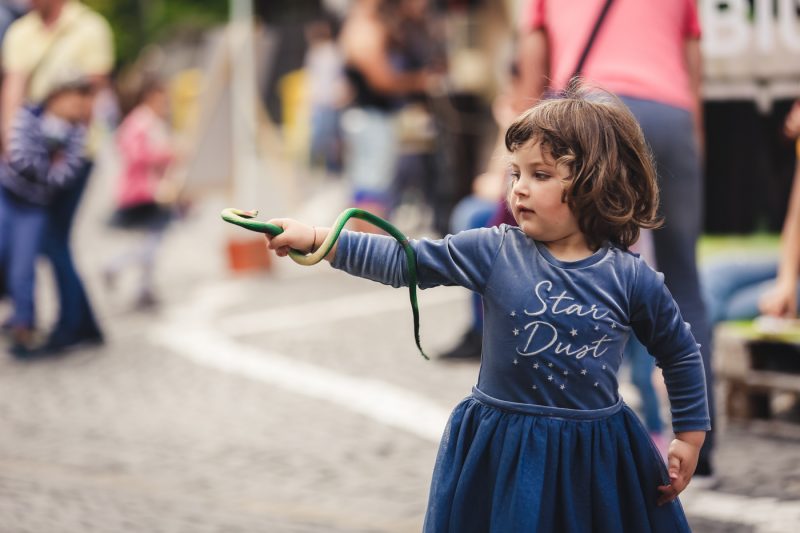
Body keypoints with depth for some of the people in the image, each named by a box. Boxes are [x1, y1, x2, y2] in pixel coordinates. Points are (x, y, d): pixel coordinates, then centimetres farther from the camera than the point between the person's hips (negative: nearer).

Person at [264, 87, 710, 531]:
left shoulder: (631, 278, -6)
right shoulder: (493, 252, -5)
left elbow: (682, 354, 7)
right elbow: (402, 261, -6)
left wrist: (690, 437, 8)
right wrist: (317, 239, -14)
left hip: (596, 460, -1)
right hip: (503, 458, 1)